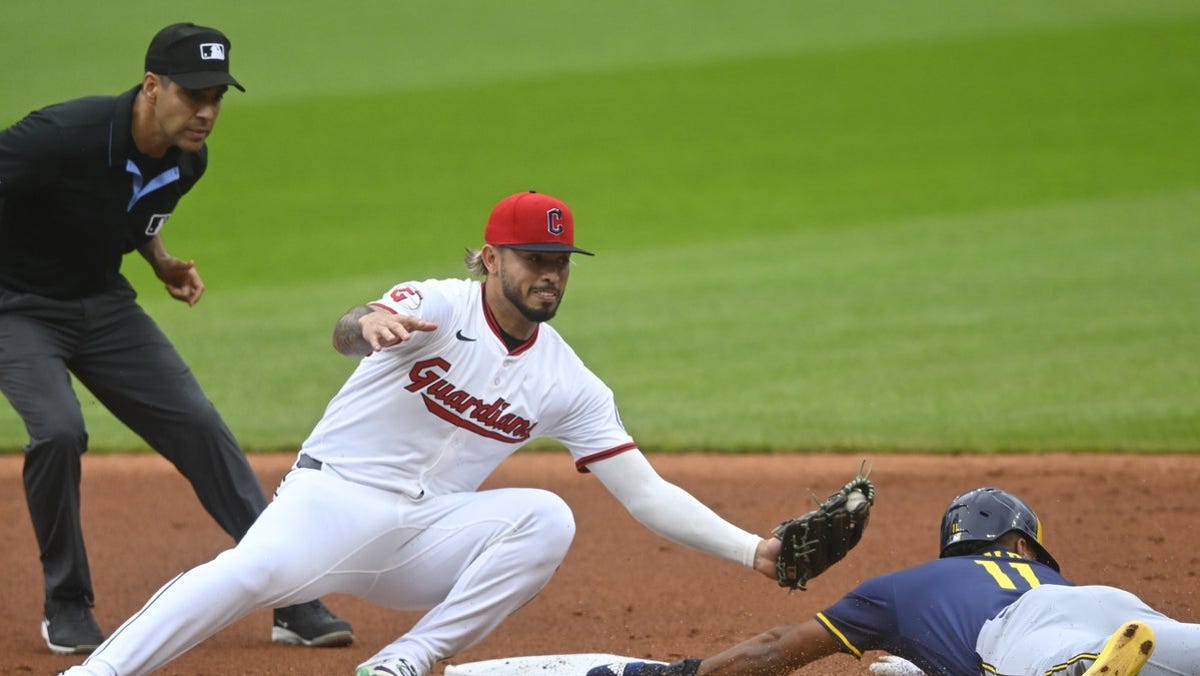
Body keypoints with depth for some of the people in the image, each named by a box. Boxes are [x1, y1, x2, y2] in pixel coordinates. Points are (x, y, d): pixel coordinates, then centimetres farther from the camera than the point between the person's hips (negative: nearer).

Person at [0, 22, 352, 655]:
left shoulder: (187, 161, -6)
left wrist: (163, 263, -1)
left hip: (103, 303, 6)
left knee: (198, 426, -3)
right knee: (58, 429, -27)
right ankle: (67, 608, -6)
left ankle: (292, 600, 0)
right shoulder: (62, 137, -30)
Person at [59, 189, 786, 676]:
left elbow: (646, 492, 4)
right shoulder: (441, 306, -8)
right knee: (256, 569, -34)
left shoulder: (570, 384, 5)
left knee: (548, 518, -22)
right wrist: (370, 324, -57)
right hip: (337, 494, -4)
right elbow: (346, 332, -30)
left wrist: (752, 549, -7)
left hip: (430, 532, 4)